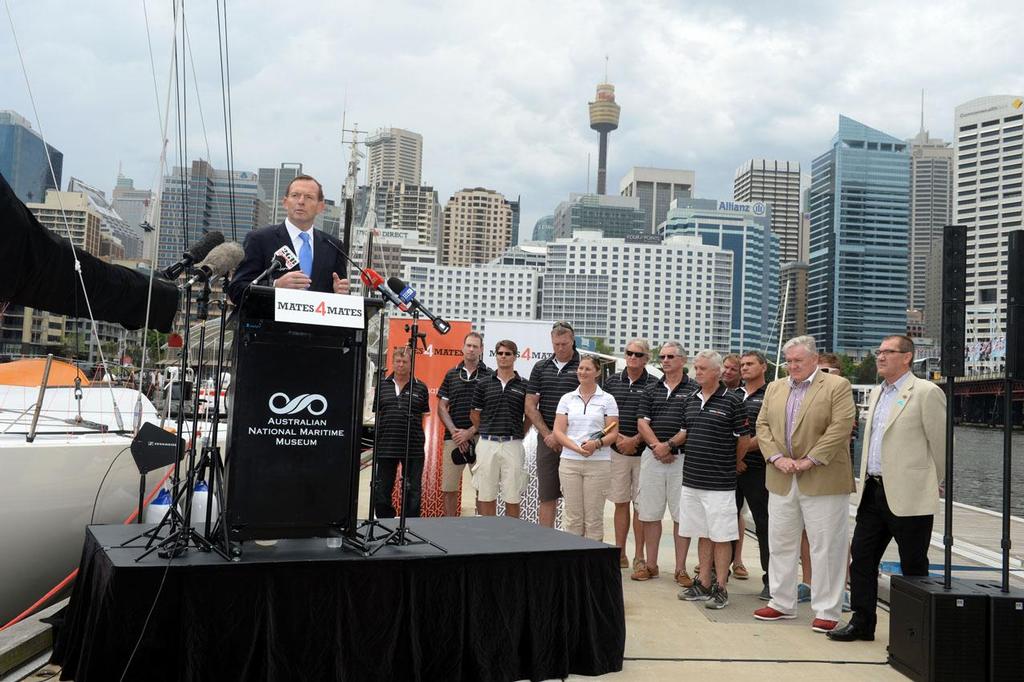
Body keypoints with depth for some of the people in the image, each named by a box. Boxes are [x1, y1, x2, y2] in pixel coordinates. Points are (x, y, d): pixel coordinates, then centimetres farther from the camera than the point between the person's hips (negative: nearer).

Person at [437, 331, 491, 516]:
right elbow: (442, 408, 9)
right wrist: (454, 432, -5)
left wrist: (470, 432, -10)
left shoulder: (489, 375, 2)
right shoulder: (451, 374, 11)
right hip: (453, 438, 2)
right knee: (449, 488, 4)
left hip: (479, 437, -2)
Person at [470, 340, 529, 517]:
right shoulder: (484, 383, 6)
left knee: (512, 497, 2)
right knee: (486, 496, 4)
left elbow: (529, 416, 11)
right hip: (487, 444, 1)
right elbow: (475, 414, 12)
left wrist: (518, 435, 7)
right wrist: (487, 433, 9)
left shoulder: (524, 385, 4)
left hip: (513, 445, -1)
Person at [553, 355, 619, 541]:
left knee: (594, 517, 1)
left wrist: (597, 443, -19)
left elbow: (613, 433, 1)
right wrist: (577, 448, -13)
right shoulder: (567, 398, 10)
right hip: (570, 462, 2)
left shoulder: (607, 399, 5)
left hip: (598, 463, -2)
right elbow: (558, 431, 3)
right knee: (572, 516, 4)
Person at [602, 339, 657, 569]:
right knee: (620, 503, 8)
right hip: (617, 451, 3)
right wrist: (617, 438, -6)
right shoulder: (611, 382, 8)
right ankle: (619, 554, 15)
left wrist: (635, 440, -14)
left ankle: (639, 556, 11)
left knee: (640, 505, 3)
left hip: (643, 452, -3)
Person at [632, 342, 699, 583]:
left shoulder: (693, 390, 1)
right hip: (652, 456, 4)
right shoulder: (651, 389, 12)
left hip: (681, 457, -4)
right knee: (650, 513, 7)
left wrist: (669, 445, -13)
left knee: (681, 515, 1)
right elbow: (642, 422, 5)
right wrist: (657, 446, -9)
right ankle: (650, 564, 17)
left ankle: (680, 568, 8)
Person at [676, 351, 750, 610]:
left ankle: (721, 588, 8)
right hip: (692, 480, 6)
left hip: (719, 482, -6)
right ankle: (703, 584, 21)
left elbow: (743, 440, -1)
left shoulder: (732, 401, -8)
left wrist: (729, 465, 9)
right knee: (703, 534, 14)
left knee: (721, 536, 1)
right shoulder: (691, 400, 10)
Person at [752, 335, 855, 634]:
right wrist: (776, 457, -6)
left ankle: (826, 611, 11)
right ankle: (782, 603, 25)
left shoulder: (837, 386, -4)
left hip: (822, 481, -5)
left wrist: (809, 460, -16)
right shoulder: (774, 388, 14)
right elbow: (763, 426, 10)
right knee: (780, 543, 12)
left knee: (825, 547, 0)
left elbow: (841, 427, -13)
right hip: (781, 480, 5)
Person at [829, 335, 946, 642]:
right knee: (861, 556, 9)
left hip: (909, 496, -8)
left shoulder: (927, 393, -10)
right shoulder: (876, 393, 16)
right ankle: (862, 622, 20)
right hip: (874, 491, 8)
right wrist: (866, 481, 18)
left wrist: (935, 486, 1)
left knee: (913, 566, 4)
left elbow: (940, 443, -7)